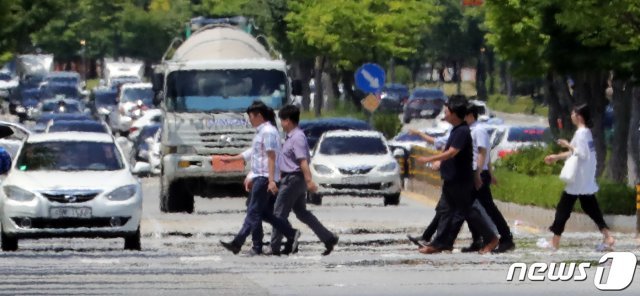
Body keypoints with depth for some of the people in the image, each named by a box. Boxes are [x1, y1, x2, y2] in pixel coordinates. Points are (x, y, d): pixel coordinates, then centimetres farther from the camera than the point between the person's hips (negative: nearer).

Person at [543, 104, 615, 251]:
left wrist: (568, 145, -14)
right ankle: (607, 237, 3)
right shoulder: (587, 132, 12)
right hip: (587, 180, 9)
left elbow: (582, 155, -23)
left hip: (578, 180, -9)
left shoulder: (580, 133, -17)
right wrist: (557, 157, 22)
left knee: (563, 209, 1)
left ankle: (555, 242, 5)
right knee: (591, 208, 11)